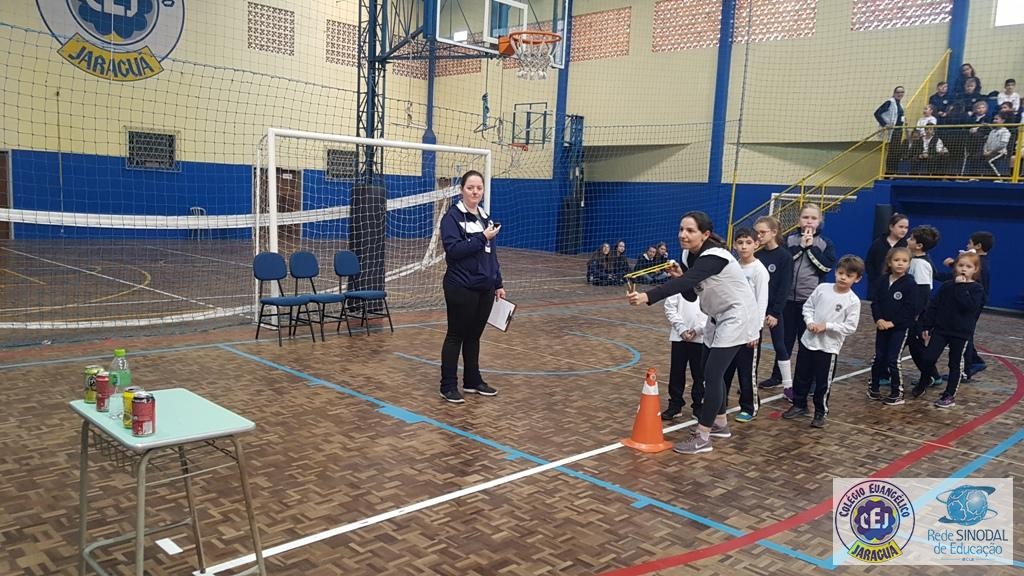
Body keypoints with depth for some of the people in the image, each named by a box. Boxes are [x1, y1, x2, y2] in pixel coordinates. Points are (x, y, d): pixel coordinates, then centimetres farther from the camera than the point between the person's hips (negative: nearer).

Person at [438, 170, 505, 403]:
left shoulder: (485, 217, 12)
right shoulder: (452, 217, -8)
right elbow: (453, 249, -19)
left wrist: (498, 284, 14)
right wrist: (482, 238, -20)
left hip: (484, 288, 6)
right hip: (461, 288, -6)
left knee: (474, 336, 14)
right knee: (456, 335, 2)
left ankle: (472, 381, 25)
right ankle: (448, 386, 10)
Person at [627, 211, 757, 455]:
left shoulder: (714, 257, -28)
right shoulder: (691, 255, -2)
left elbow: (685, 283, -44)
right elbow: (691, 295, 5)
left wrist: (647, 296, -56)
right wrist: (679, 277, -16)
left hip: (734, 318, -9)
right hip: (717, 318, 9)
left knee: (712, 374, -12)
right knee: (711, 372, 15)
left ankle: (702, 437, -6)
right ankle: (720, 424, 32)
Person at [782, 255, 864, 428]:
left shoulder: (853, 301, -11)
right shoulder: (822, 288, -1)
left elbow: (850, 327, -14)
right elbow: (808, 306, 7)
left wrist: (826, 326, -18)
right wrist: (810, 322, -10)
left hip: (829, 347, -4)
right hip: (808, 340, 4)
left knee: (823, 383, 5)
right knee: (801, 377, 15)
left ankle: (820, 413, 23)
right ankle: (799, 406, 33)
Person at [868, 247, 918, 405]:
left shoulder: (910, 284, -10)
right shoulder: (881, 281, 2)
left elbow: (911, 309, -14)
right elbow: (875, 302, 1)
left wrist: (893, 322, -17)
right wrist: (878, 319, -15)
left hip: (900, 328, -4)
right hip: (882, 326, 4)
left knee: (893, 359, -5)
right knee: (878, 358, 10)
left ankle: (897, 393, 8)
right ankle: (874, 387, 25)